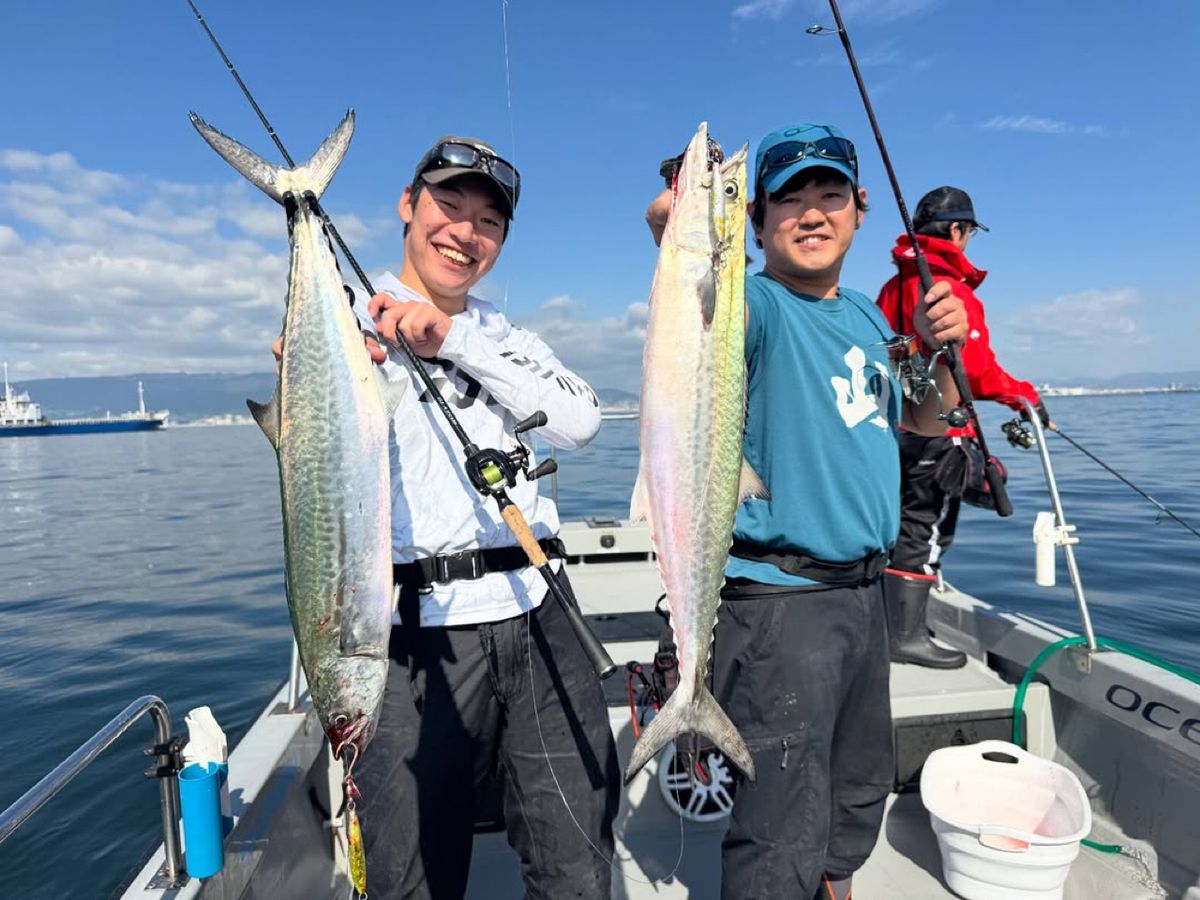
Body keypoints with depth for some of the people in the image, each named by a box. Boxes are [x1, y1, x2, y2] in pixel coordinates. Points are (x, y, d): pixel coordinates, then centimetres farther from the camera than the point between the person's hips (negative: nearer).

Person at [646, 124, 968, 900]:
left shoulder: (867, 317, 11)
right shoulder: (760, 306, -13)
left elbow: (924, 422, 19)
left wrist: (943, 348, 1)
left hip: (863, 589, 9)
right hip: (780, 600, -8)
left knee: (860, 789, 27)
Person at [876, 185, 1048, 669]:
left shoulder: (894, 286, 14)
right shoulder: (951, 288, -13)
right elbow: (975, 367, -17)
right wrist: (1023, 396, -4)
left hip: (897, 425, 9)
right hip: (939, 430, -9)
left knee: (904, 526, 16)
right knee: (925, 529, -3)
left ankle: (890, 625, 25)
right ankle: (906, 635, 3)